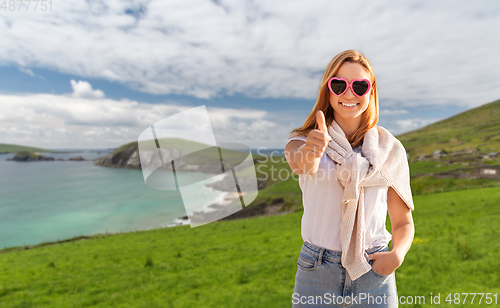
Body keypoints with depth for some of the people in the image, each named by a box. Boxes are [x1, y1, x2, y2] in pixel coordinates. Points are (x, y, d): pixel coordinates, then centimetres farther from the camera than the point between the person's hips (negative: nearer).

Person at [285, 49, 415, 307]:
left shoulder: (389, 148, 1)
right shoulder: (301, 141, -4)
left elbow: (403, 221, 6)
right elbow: (300, 163, -28)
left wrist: (397, 254, -12)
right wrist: (311, 151, -49)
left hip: (373, 271, 2)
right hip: (316, 273, -1)